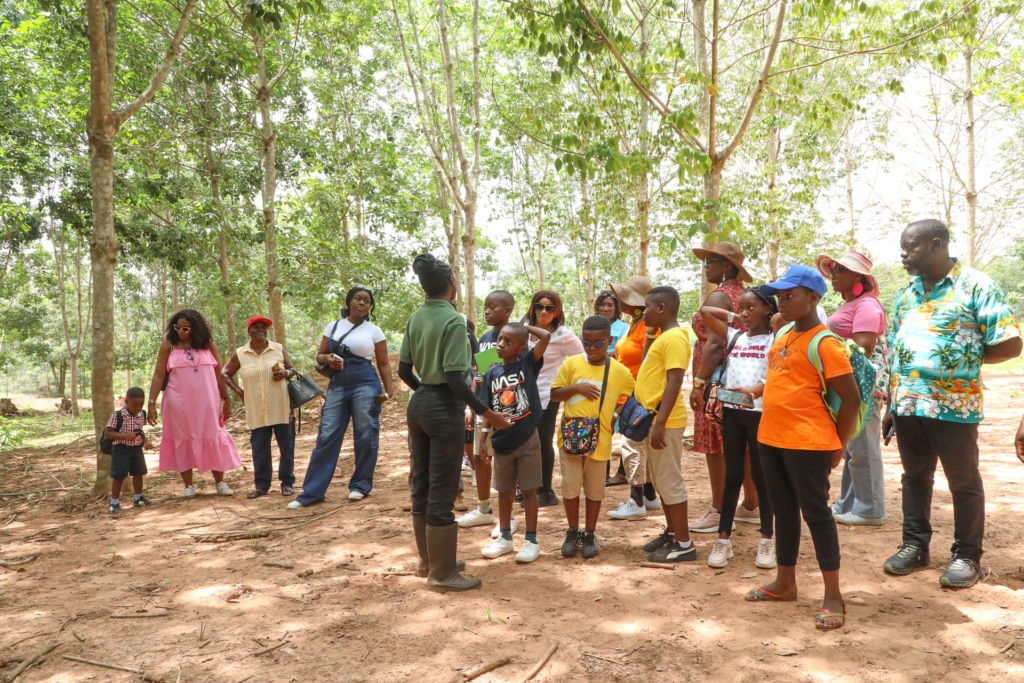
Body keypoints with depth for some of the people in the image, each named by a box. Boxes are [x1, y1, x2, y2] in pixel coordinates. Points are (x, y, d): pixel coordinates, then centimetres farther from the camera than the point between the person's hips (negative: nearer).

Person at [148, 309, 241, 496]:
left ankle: (220, 482, 18)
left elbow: (219, 373, 4)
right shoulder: (169, 345, 0)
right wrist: (151, 403, -7)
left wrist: (227, 399, 2)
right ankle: (188, 485, 16)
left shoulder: (207, 343, 2)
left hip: (207, 401, 1)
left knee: (213, 438, 6)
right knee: (183, 440, 6)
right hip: (179, 402, -1)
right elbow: (159, 376, -2)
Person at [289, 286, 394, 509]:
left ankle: (360, 485, 17)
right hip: (337, 386, 3)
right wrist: (328, 359, -9)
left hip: (365, 385, -2)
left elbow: (383, 364, 4)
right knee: (327, 436, 0)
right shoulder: (333, 326, 10)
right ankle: (311, 492, 5)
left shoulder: (374, 331, 3)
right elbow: (319, 355, 15)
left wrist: (388, 391, -8)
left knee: (365, 436, 0)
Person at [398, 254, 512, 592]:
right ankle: (442, 573, 11)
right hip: (444, 408, -8)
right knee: (442, 491, 0)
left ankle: (428, 560, 31)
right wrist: (486, 413, -18)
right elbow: (455, 377, -21)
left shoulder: (415, 319, 7)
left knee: (421, 485, 16)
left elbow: (404, 370, 10)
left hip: (420, 403, 8)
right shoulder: (453, 320, -15)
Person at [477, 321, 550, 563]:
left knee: (528, 490, 6)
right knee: (504, 491, 15)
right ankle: (505, 538, 31)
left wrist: (525, 328, -7)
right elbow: (488, 409, 5)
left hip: (527, 440, -4)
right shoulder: (492, 373, 1)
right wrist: (486, 439, 3)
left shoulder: (528, 364, -8)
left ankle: (531, 541, 18)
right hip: (502, 441, 4)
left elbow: (546, 336, -22)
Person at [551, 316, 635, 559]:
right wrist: (576, 387, -14)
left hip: (600, 439, 0)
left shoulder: (620, 371, -2)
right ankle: (573, 532, 26)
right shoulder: (571, 363, -1)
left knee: (595, 489, 10)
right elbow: (554, 394, 2)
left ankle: (589, 534, 26)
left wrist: (616, 419, -5)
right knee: (570, 486, 8)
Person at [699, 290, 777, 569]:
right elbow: (705, 311, 15)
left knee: (760, 475, 5)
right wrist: (734, 317, 12)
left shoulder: (775, 341, -1)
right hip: (732, 412, 4)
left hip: (760, 412, -3)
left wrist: (754, 390, -32)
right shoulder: (735, 337, 11)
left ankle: (767, 539, 18)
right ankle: (724, 538, 13)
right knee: (732, 476, 8)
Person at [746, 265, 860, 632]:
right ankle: (784, 583, 29)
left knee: (815, 512, 0)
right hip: (770, 438, 8)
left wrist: (837, 447, -9)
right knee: (783, 511, 16)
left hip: (807, 443, -8)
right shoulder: (782, 334, 11)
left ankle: (833, 597, 11)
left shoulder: (824, 343, -13)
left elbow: (851, 398, -14)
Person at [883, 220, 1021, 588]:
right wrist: (889, 407, 13)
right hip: (907, 404, 6)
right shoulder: (906, 295, 11)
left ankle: (966, 557, 21)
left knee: (964, 483, 7)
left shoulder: (976, 286, -7)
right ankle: (915, 545, 27)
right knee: (915, 477, 15)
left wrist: (961, 360, -5)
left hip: (954, 405, -5)